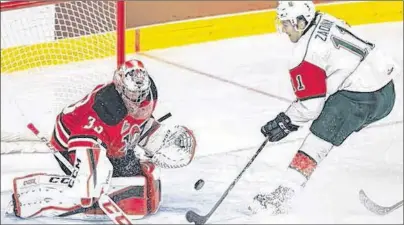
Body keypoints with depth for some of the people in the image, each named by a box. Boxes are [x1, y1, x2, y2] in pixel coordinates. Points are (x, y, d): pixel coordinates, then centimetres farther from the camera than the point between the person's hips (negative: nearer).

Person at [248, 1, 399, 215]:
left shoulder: (304, 53, -14)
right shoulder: (325, 21, 10)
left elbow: (310, 104, -12)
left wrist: (286, 122, 2)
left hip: (363, 97, -9)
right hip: (386, 88, 9)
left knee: (317, 141, -6)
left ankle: (282, 196, -8)